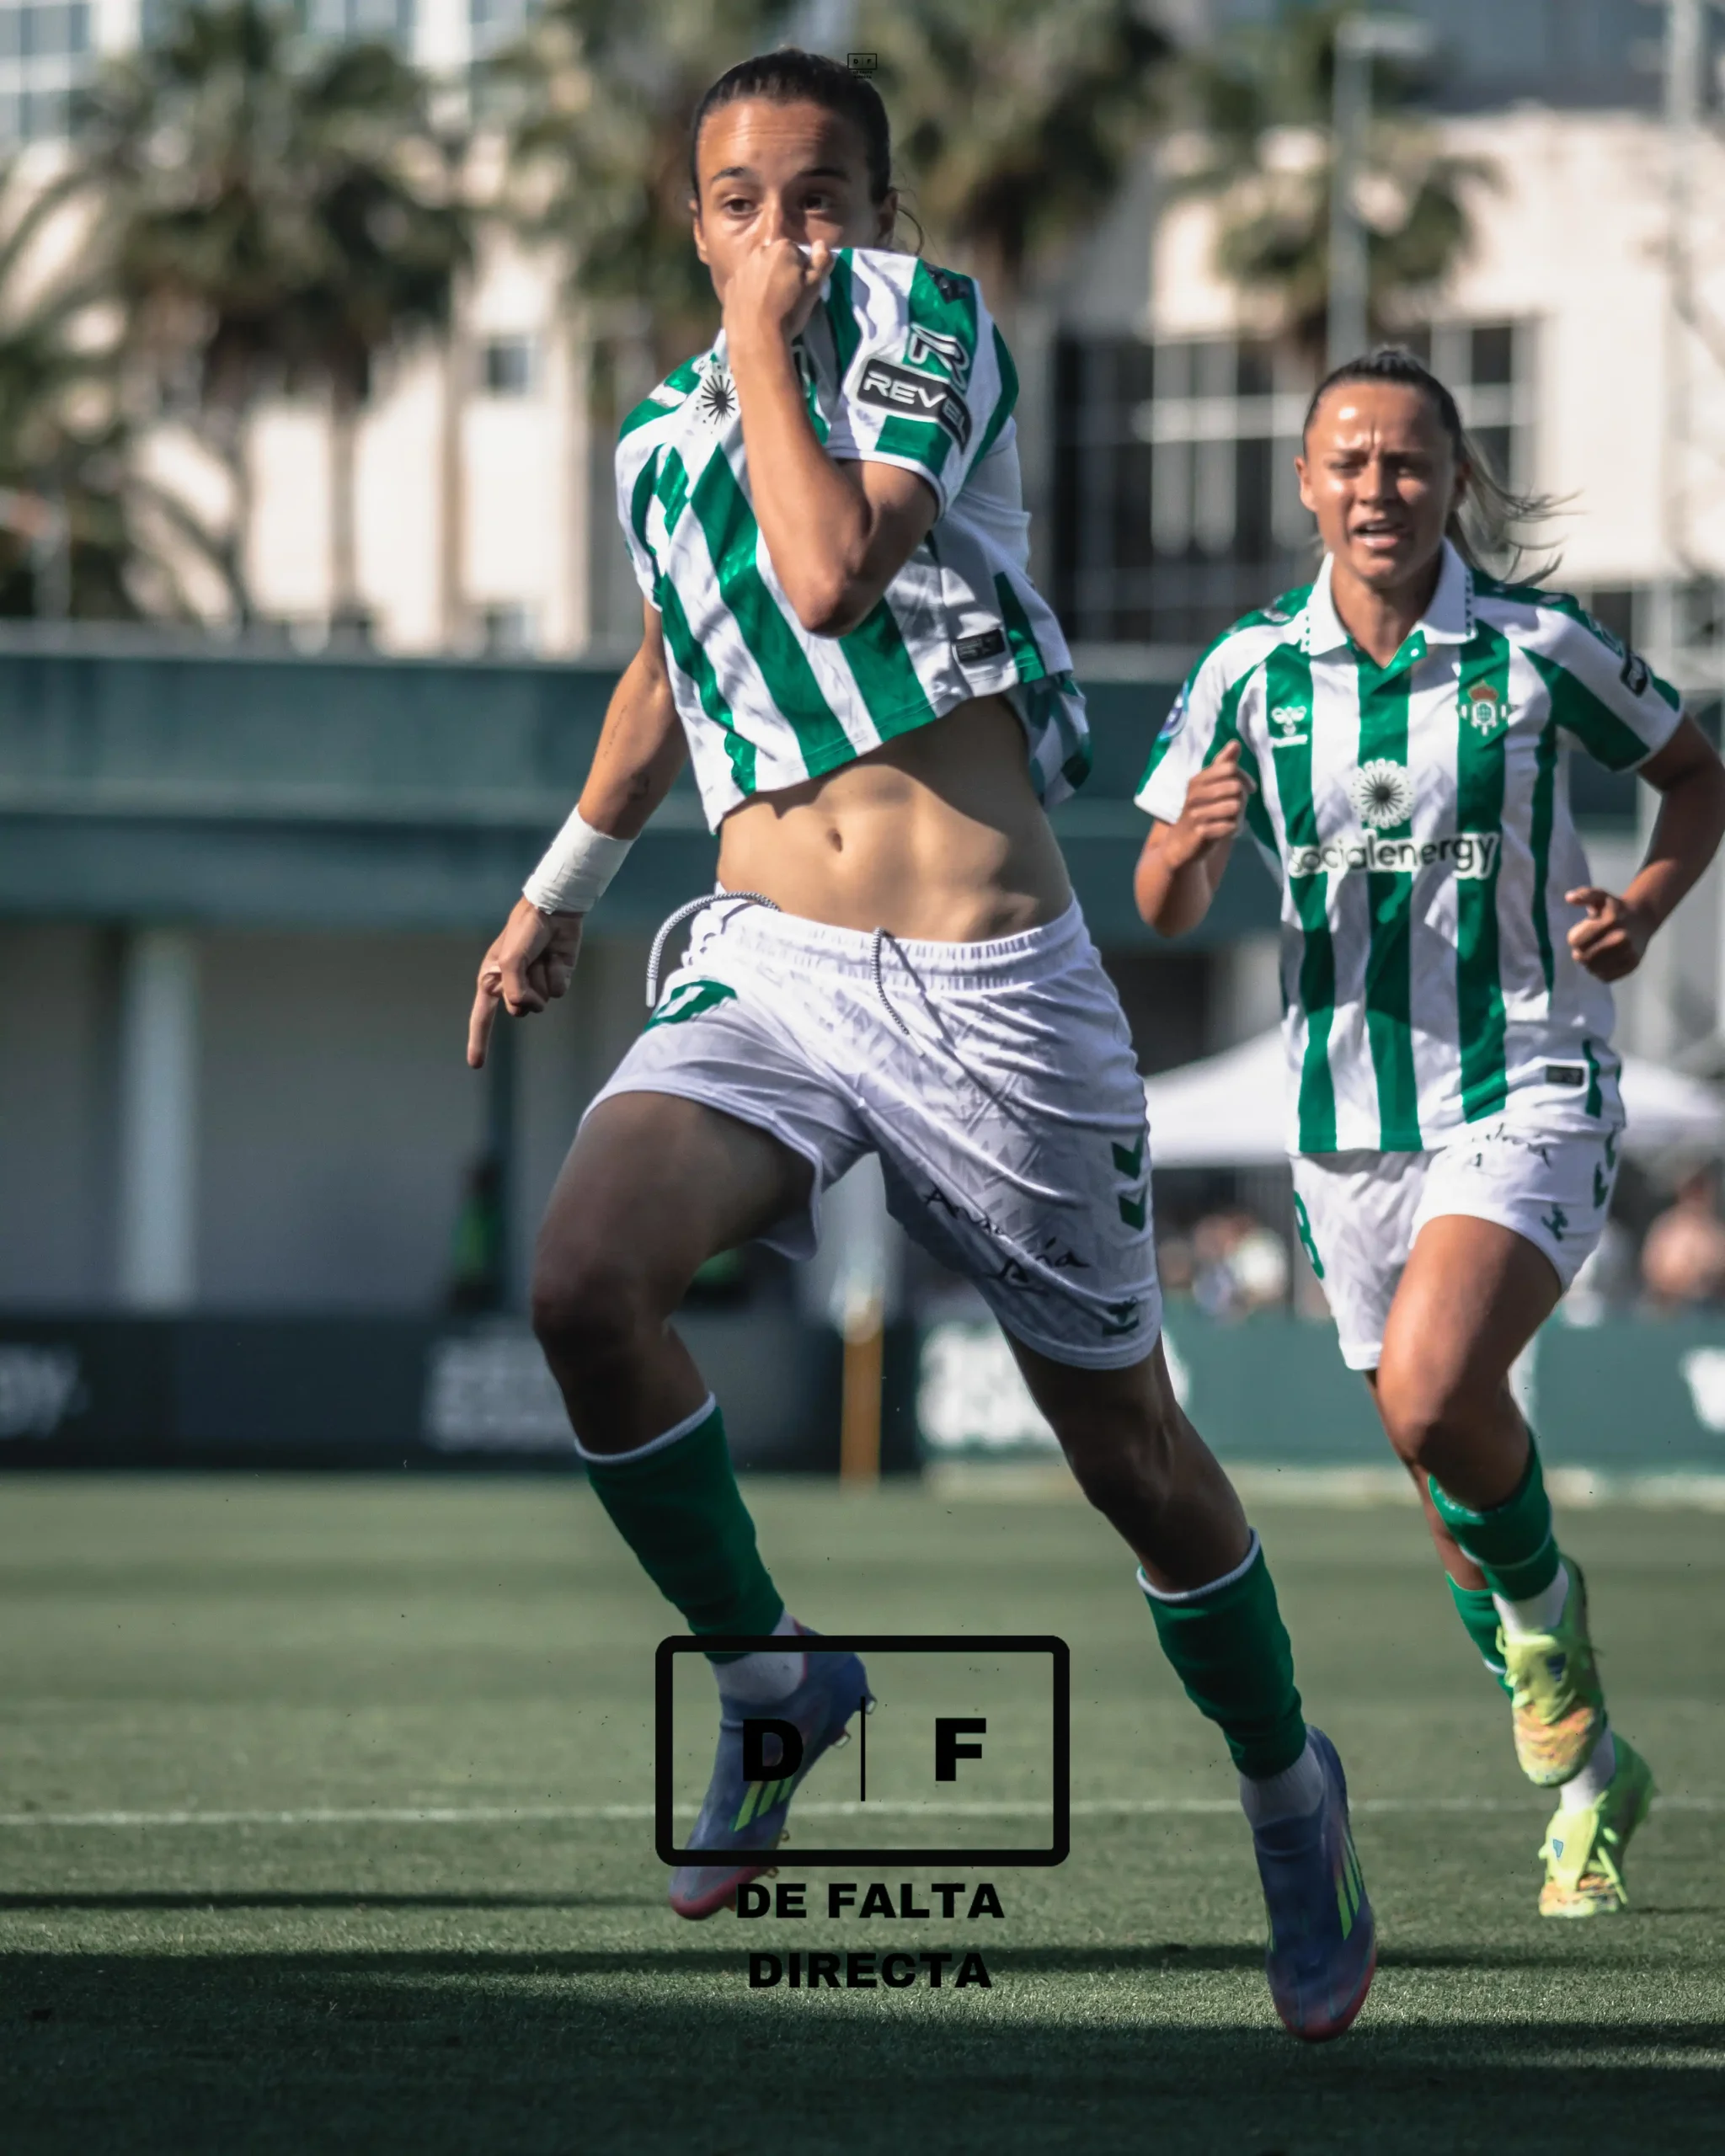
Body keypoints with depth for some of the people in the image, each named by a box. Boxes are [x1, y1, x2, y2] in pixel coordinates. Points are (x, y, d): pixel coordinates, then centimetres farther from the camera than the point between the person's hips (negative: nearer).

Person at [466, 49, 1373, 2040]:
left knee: (1127, 1447, 7)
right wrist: (561, 884, 41)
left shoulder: (929, 328, -4)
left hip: (991, 981, -4)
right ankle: (770, 1680, -2)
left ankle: (1286, 1784, 33)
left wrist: (770, 346, -12)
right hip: (766, 962, 4)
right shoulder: (659, 438, 12)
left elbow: (832, 570, -22)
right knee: (586, 1281, -25)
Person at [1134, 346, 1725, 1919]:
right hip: (1348, 1121, 4)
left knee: (1432, 1390, -28)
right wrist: (1188, 847, -22)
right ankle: (1588, 1773, 30)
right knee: (1450, 1479, 11)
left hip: (1528, 1096, -4)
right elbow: (1167, 906, 1)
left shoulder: (1538, 649, -7)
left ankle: (1542, 1599, 3)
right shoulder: (1250, 670, -1)